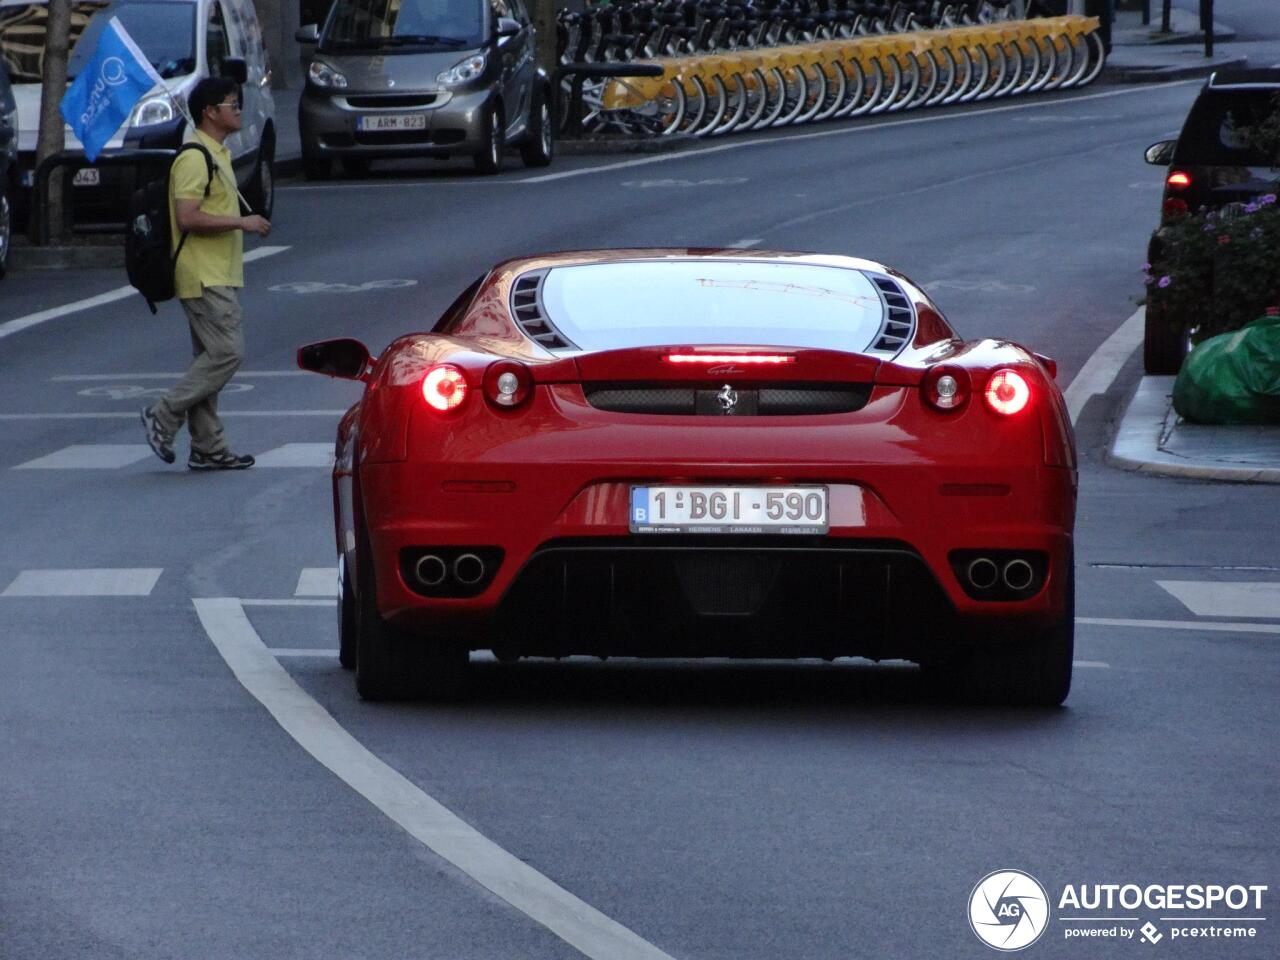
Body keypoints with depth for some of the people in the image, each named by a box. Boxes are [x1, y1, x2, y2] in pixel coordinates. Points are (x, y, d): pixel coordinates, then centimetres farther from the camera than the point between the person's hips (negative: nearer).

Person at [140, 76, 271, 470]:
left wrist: (243, 223, 15)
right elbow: (187, 217, -24)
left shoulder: (216, 154, 17)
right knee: (226, 352, -13)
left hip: (216, 273, 11)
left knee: (211, 357, 10)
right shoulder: (194, 158, -16)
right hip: (204, 276, -11)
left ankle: (208, 447, 11)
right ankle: (164, 416, -5)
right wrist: (241, 222, -20)